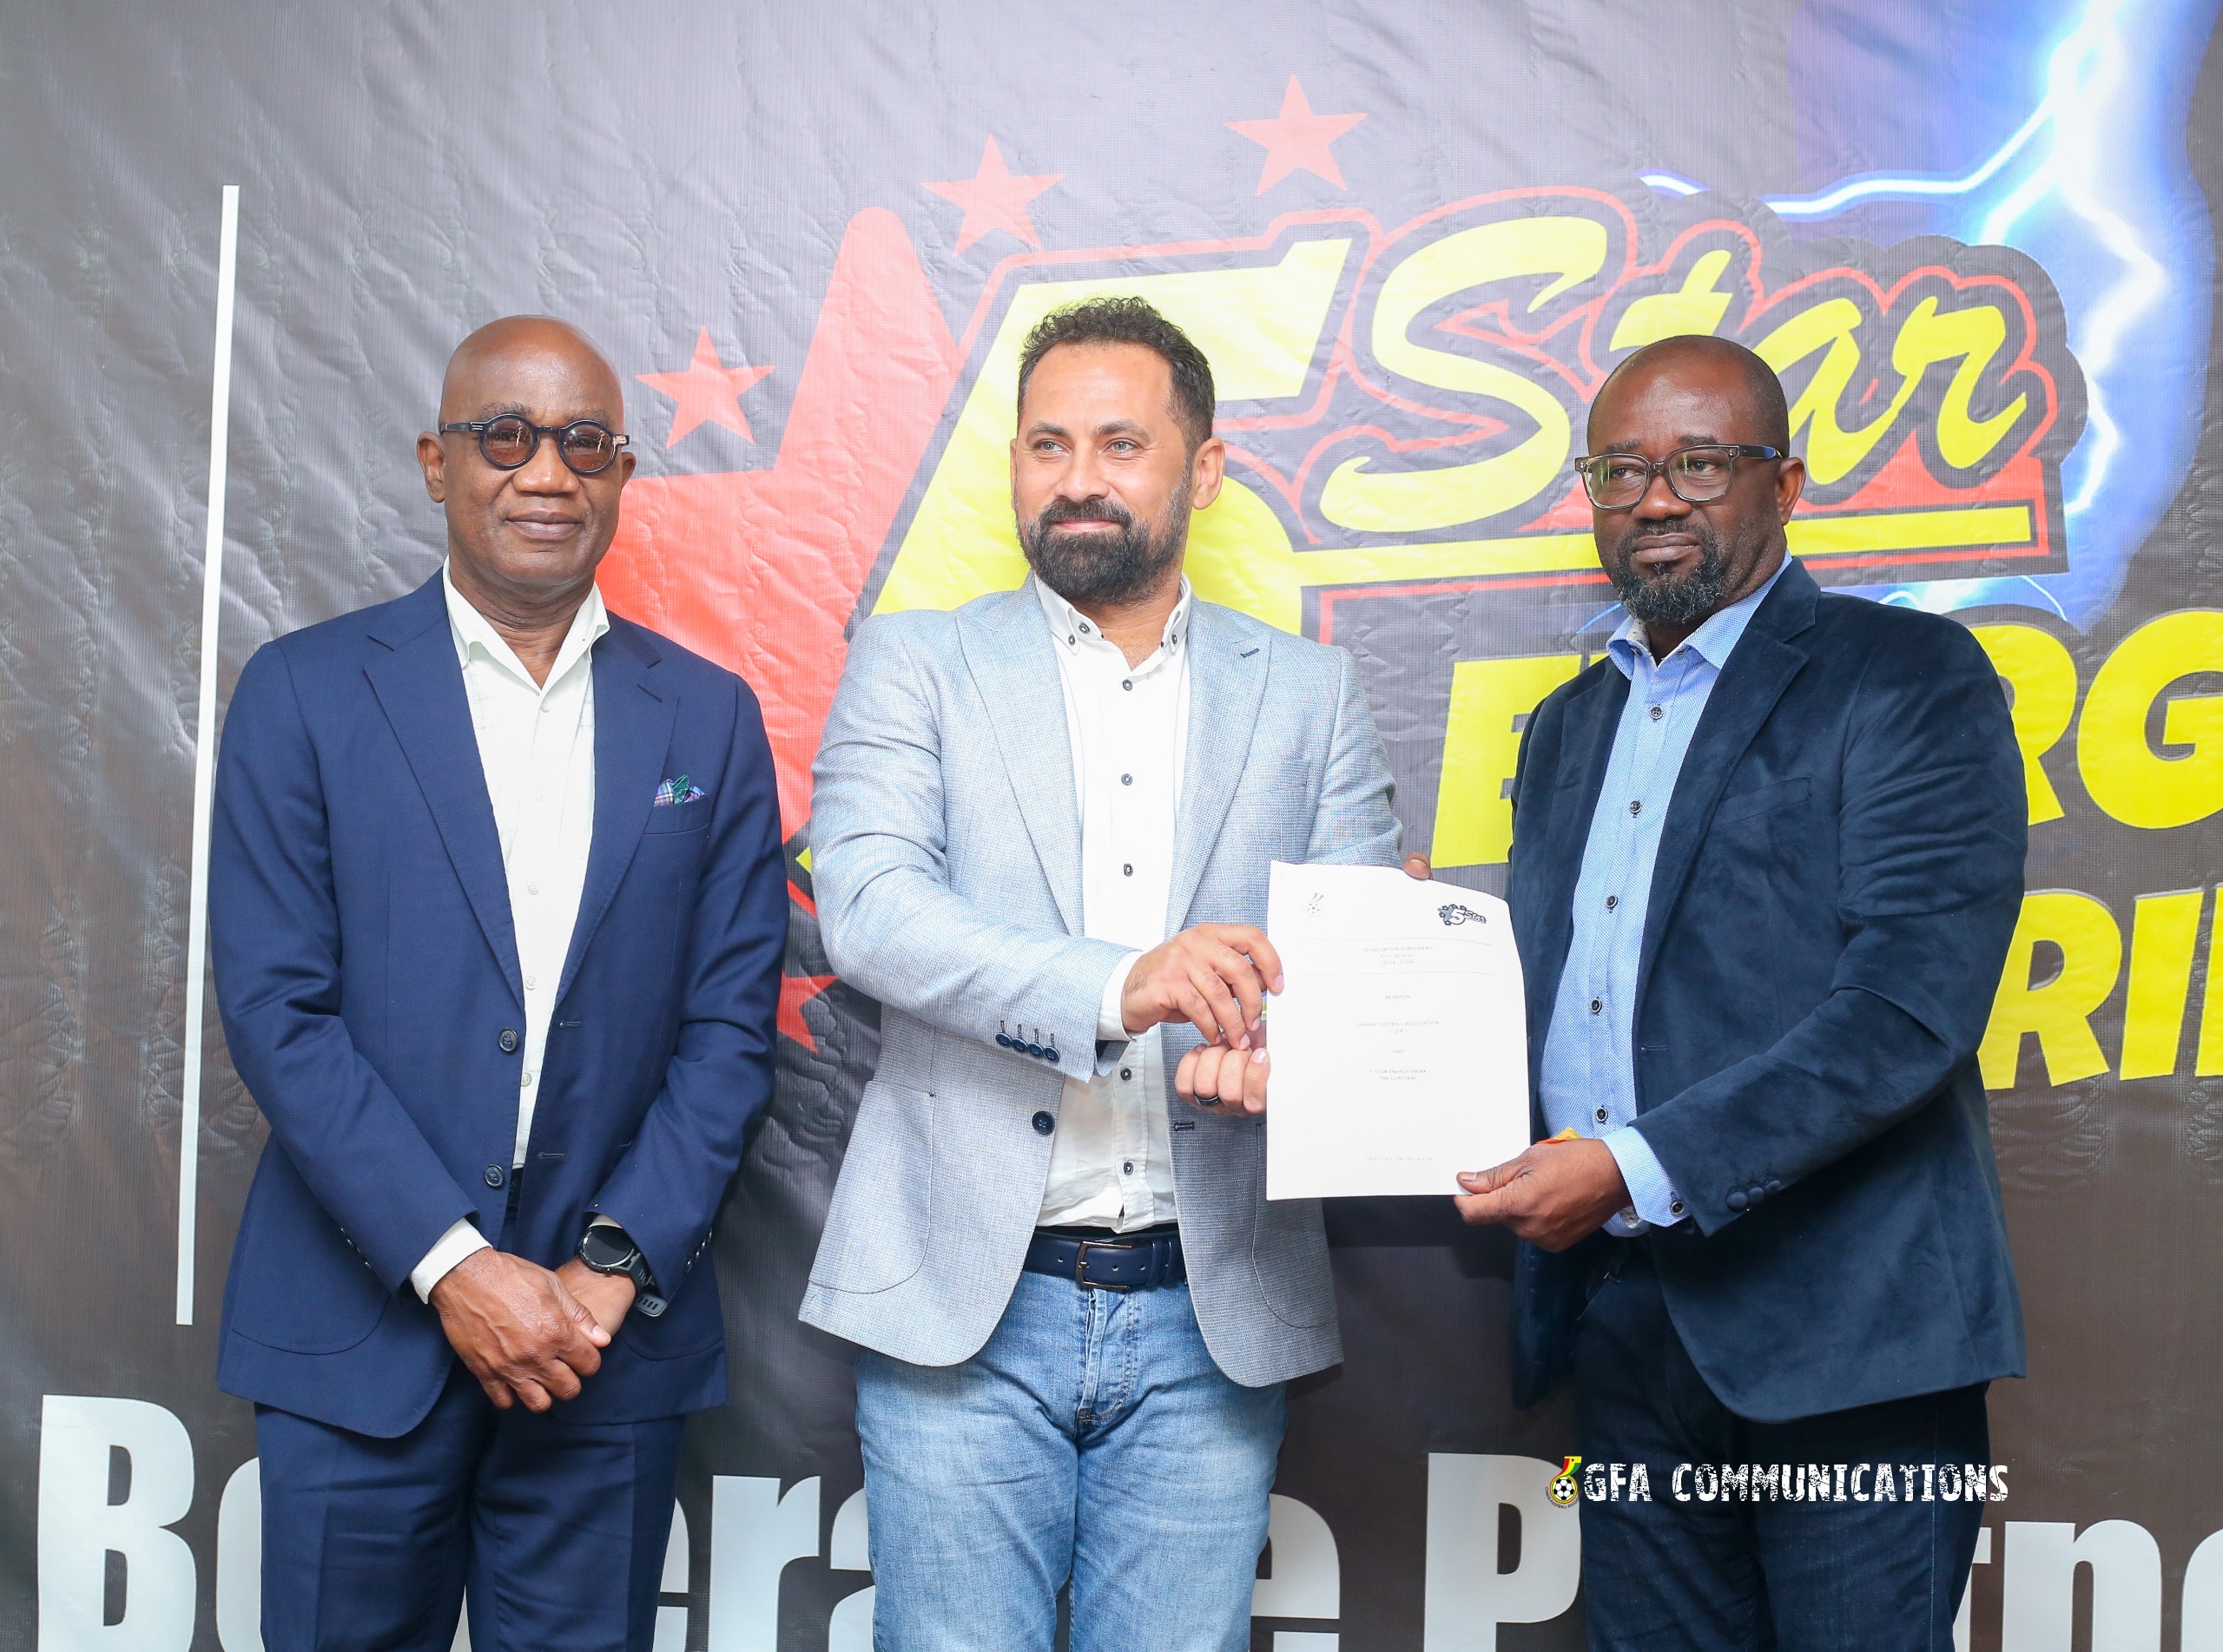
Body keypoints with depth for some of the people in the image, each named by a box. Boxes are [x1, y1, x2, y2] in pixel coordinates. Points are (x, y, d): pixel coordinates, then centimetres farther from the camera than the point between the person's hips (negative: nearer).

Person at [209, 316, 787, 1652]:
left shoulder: (710, 717, 6)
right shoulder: (305, 692, 0)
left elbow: (731, 1023, 3)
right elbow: (278, 1007, -6)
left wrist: (619, 1267, -7)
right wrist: (452, 1264, -12)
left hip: (610, 1339, 1)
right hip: (360, 1329, -1)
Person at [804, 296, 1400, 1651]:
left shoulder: (1309, 693, 12)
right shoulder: (916, 666, 5)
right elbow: (868, 905, -10)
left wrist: (1287, 1042, -18)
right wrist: (1110, 987, -26)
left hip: (1212, 1317, 2)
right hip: (967, 1299, -1)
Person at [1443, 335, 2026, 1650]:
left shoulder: (1911, 680, -5)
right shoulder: (1572, 725, 18)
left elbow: (1913, 1002, -16)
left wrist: (1637, 1166, -22)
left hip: (1837, 1334, -6)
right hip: (1621, 1320, 6)